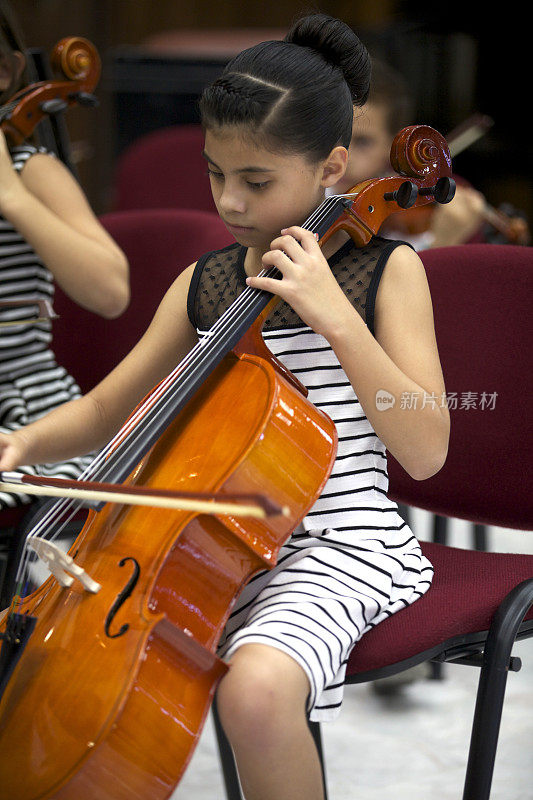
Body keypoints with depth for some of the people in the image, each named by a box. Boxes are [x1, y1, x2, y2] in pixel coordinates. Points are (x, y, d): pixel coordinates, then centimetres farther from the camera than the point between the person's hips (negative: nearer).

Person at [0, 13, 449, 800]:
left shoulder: (385, 270, -4)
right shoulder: (204, 283, 8)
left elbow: (425, 451, -13)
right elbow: (104, 410, 14)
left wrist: (336, 316, -21)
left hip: (332, 544, -6)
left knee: (256, 689, -34)